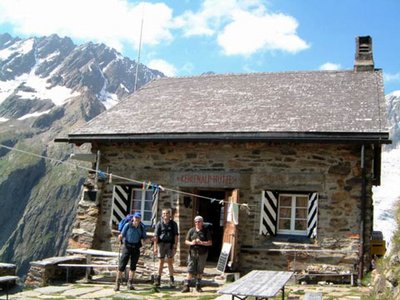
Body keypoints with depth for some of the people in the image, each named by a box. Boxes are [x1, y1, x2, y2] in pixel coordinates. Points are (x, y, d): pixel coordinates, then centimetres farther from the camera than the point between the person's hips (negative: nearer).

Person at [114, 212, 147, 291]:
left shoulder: (142, 227, 0)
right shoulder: (128, 225, -9)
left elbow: (144, 237, 6)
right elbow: (122, 235, -8)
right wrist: (120, 237, -30)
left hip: (136, 248, 3)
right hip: (127, 246, -3)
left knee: (133, 266, 5)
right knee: (122, 265, -5)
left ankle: (130, 283, 13)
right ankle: (117, 283, 2)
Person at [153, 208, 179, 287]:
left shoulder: (173, 224, 4)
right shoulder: (159, 224, 2)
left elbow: (176, 235, 3)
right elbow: (156, 236, 0)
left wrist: (175, 247, -4)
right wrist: (155, 247, -6)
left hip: (170, 244, 0)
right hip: (161, 244, 0)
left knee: (170, 262, 2)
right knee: (161, 261, 5)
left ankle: (171, 279, 7)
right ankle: (158, 279, 12)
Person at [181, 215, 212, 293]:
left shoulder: (206, 231, 2)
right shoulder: (191, 230, 6)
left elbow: (210, 243, -2)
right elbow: (186, 241, 9)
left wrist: (201, 243, -16)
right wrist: (191, 243, -12)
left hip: (202, 253, -1)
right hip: (193, 253, 1)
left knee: (200, 271, 7)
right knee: (190, 270, -3)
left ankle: (198, 286, 19)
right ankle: (187, 286, 0)